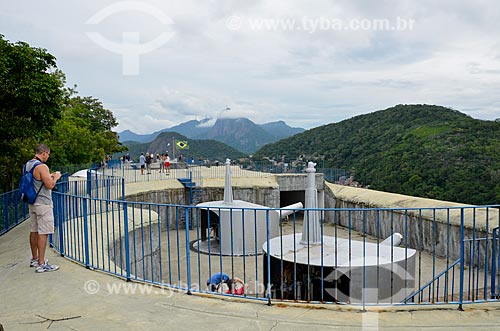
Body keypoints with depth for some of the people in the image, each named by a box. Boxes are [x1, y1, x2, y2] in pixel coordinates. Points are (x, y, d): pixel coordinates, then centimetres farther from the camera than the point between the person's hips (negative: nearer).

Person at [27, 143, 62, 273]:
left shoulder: (28, 164, 10)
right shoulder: (42, 166, -18)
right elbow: (50, 185, -19)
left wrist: (48, 176, 17)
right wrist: (55, 177, -2)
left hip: (33, 203, 9)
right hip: (43, 203, -9)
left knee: (34, 231, 16)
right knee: (43, 233, -6)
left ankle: (34, 259, 28)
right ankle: (41, 264, -3)